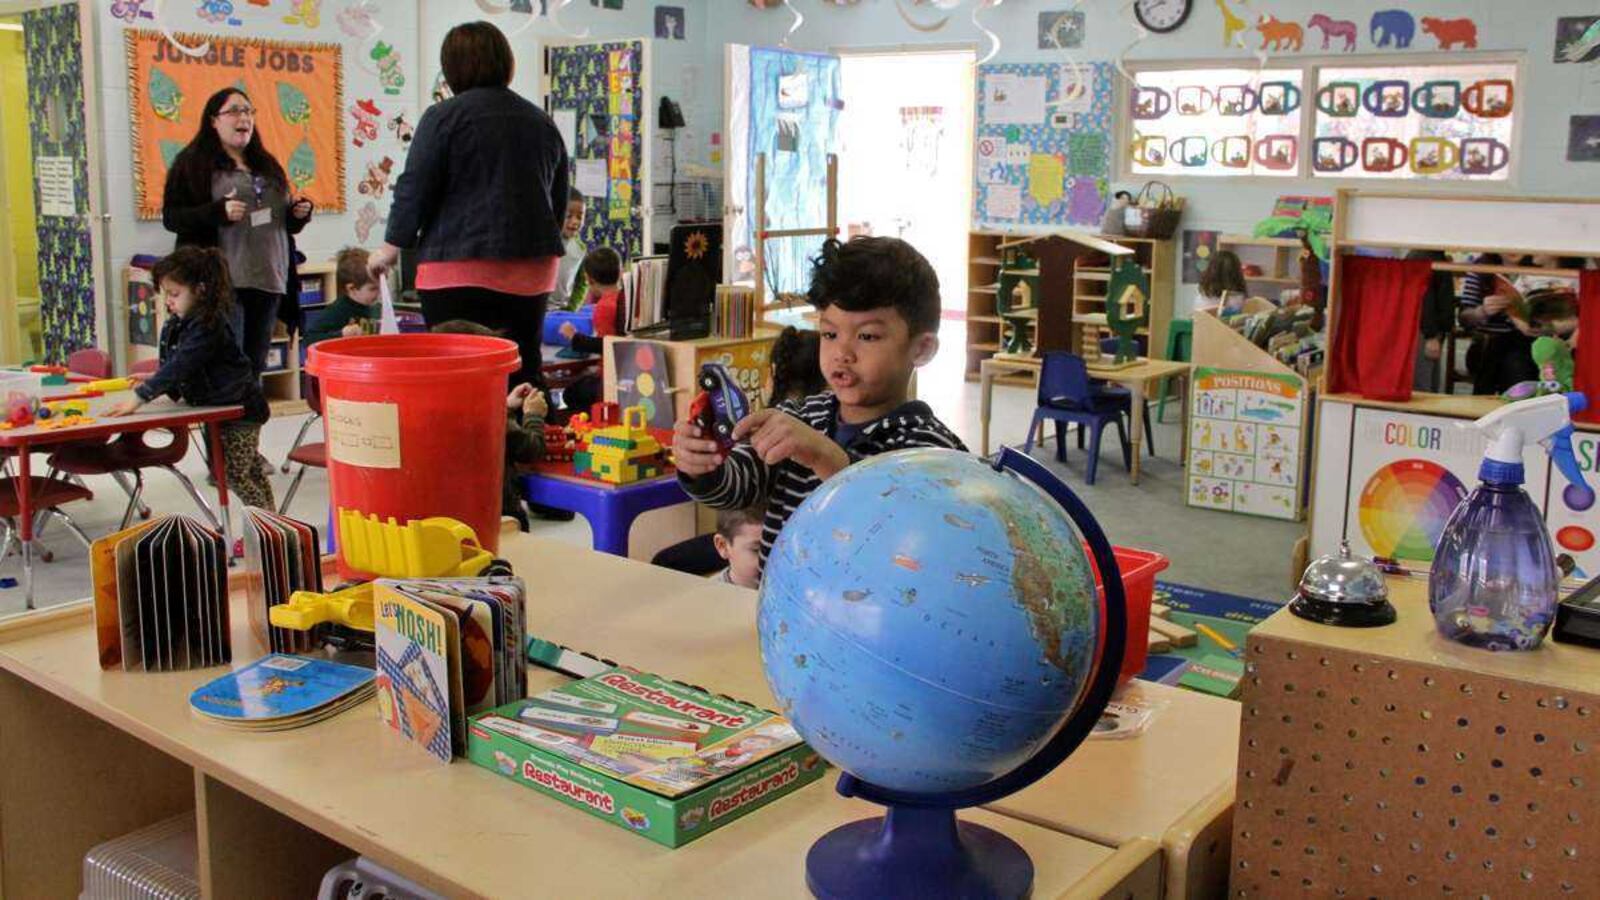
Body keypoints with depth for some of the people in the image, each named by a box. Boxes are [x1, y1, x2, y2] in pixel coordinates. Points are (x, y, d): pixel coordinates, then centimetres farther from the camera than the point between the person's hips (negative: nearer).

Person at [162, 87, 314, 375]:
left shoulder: (266, 164, 21)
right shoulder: (192, 162, 3)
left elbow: (283, 222, 29)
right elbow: (171, 217, -4)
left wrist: (299, 213, 7)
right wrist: (219, 211, -18)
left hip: (269, 279, 6)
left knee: (256, 363, 8)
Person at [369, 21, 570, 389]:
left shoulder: (444, 116, -4)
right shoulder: (542, 121, 13)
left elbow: (415, 189, -5)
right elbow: (559, 201, 20)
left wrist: (392, 246, 6)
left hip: (461, 269, -5)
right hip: (533, 273, 5)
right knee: (524, 370, 10)